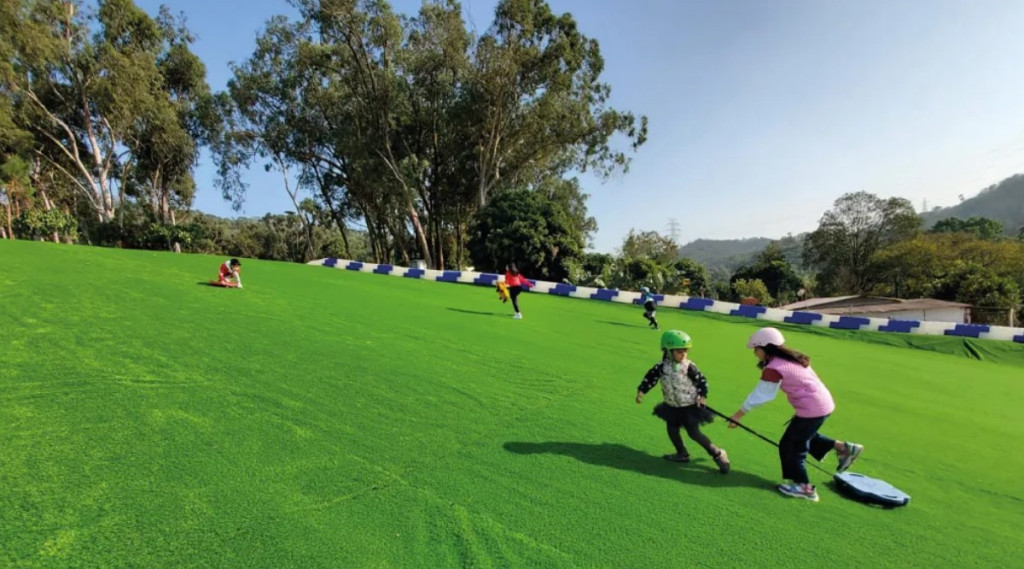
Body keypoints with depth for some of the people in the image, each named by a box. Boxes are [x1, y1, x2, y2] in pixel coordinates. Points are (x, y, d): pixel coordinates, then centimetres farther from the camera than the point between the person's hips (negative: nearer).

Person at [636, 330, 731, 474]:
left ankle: (718, 454, 13)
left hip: (690, 406, -4)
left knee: (694, 433, -4)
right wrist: (641, 391, -7)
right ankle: (682, 454, 30)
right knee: (672, 430, 9)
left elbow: (701, 380, -7)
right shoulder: (662, 367, -11)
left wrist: (702, 395, -15)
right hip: (672, 406, 4)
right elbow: (651, 377, -2)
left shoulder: (689, 367, -18)